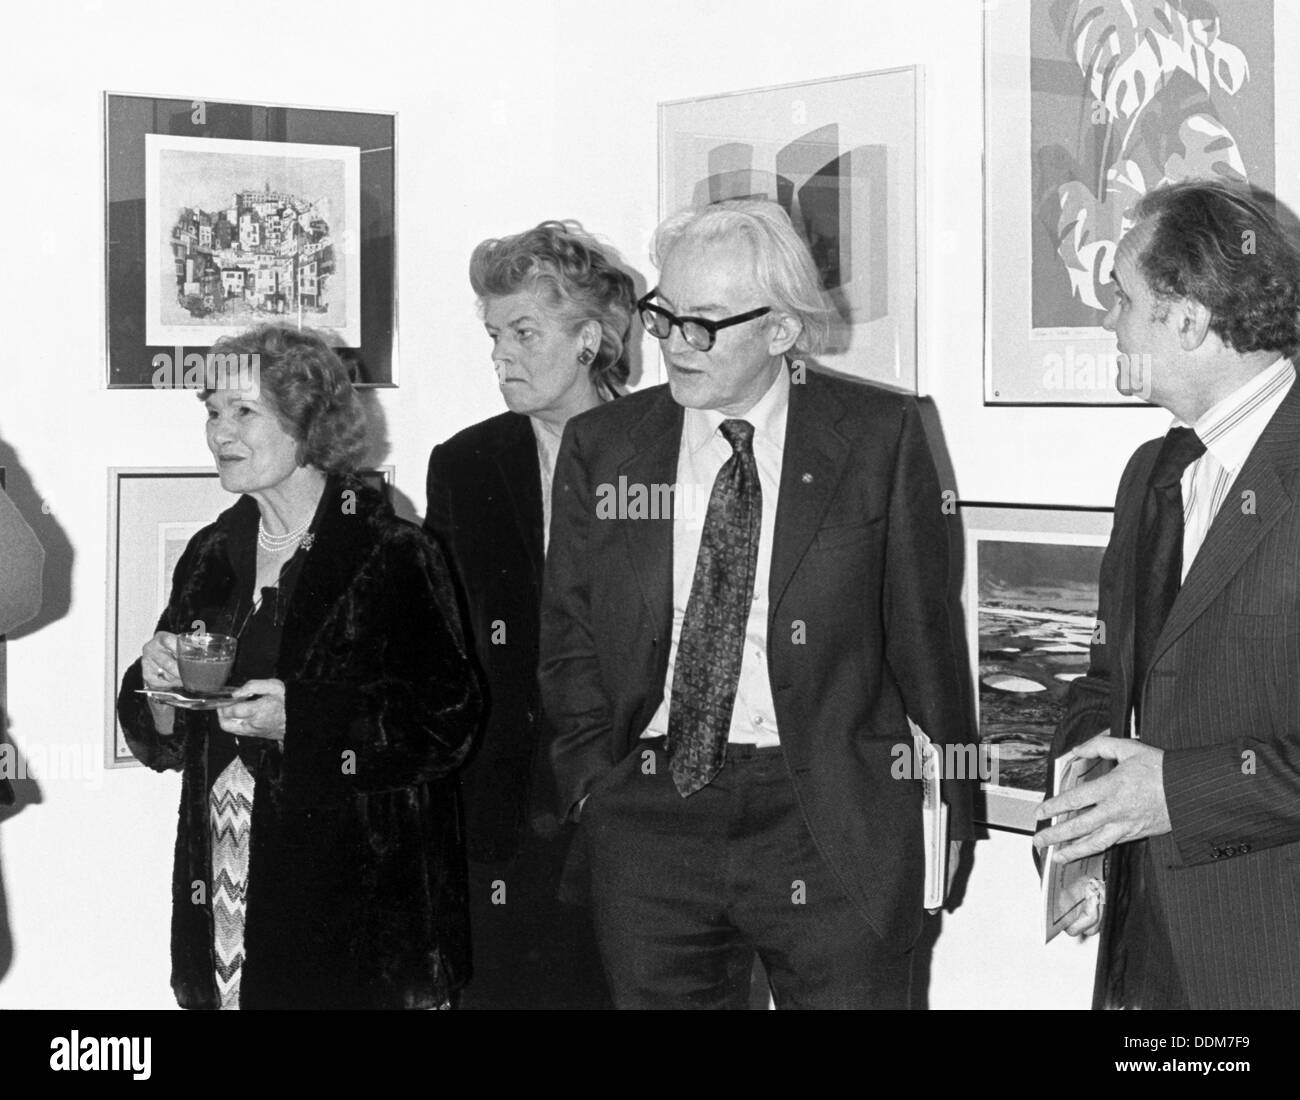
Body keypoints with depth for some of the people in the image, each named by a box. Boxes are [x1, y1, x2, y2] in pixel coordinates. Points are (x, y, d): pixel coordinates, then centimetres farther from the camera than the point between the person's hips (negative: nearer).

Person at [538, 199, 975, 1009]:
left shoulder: (879, 435, -2)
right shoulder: (602, 446, 6)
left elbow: (926, 628, 1)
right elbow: (570, 637, 12)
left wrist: (949, 808, 3)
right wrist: (596, 781, 2)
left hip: (836, 824, -2)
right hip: (650, 818, 3)